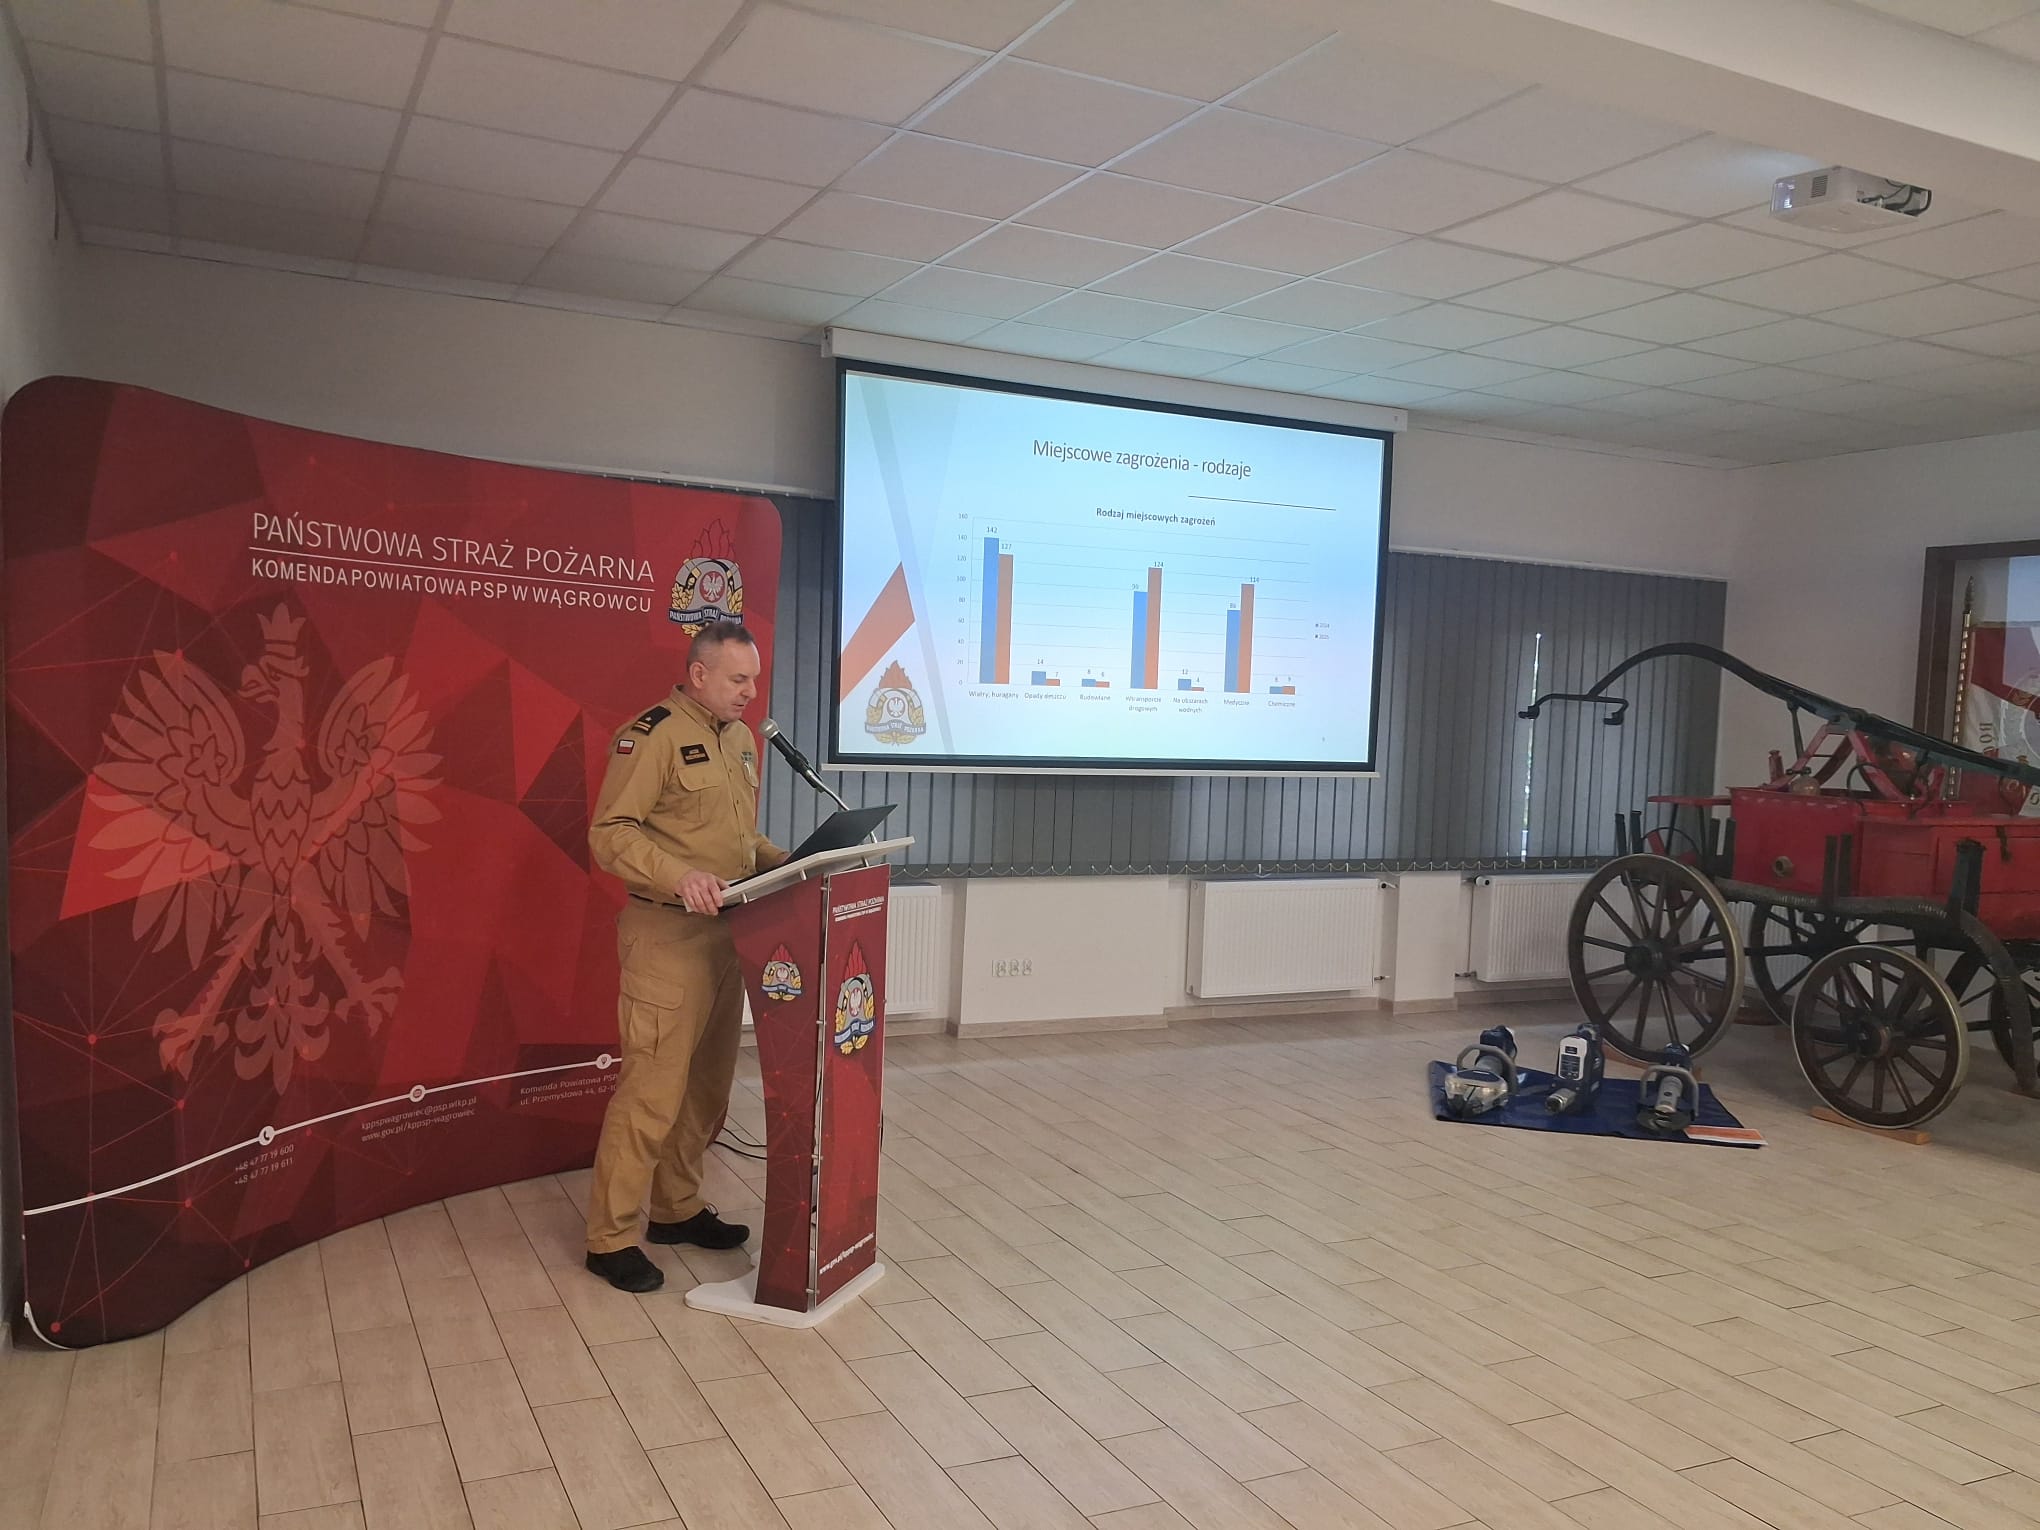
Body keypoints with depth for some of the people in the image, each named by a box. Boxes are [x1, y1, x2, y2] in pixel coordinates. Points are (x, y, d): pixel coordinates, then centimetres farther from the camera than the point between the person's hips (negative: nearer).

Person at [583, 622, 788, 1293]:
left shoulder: (741, 739, 14)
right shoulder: (651, 735, -12)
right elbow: (609, 833, -18)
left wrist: (784, 859, 7)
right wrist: (680, 875, -31)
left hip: (725, 932, 9)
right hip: (666, 934, -8)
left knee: (707, 1082, 16)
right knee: (653, 1087, -5)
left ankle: (678, 1209, 31)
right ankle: (610, 1238, 8)